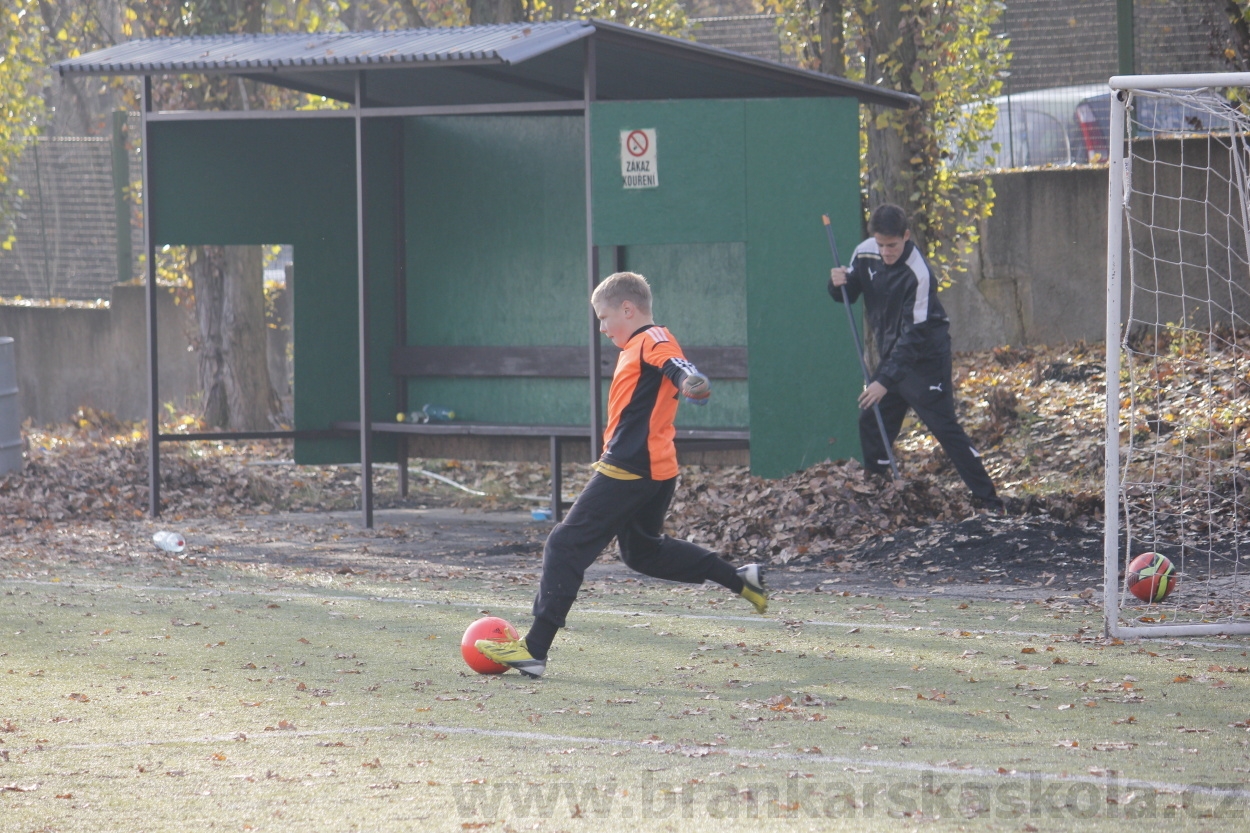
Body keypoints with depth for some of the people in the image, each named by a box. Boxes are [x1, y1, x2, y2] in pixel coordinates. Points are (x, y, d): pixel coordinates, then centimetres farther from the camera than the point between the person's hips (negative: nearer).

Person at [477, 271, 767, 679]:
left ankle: (534, 649, -12)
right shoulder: (638, 348, 21)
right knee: (642, 550, 27)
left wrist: (689, 379, -52)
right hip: (658, 472, 11)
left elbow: (670, 360, -31)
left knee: (566, 545, -9)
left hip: (629, 469, -11)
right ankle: (741, 579, 24)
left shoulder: (652, 340, -10)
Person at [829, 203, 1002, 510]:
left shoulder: (917, 274, -26)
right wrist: (839, 282, -16)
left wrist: (886, 380, -32)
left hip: (926, 358, -7)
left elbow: (913, 335, -28)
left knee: (944, 426, -11)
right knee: (871, 422, 7)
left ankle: (987, 499, -9)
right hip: (891, 355, 7)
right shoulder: (865, 254, -5)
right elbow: (847, 294, 10)